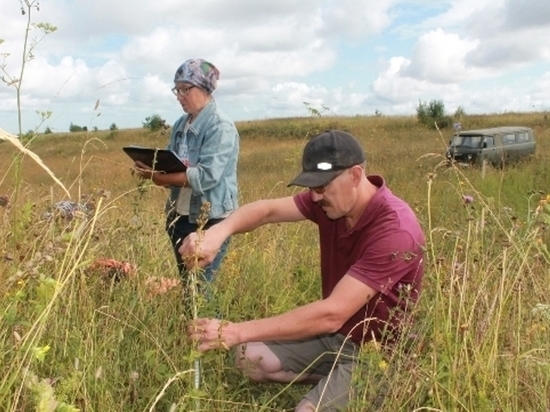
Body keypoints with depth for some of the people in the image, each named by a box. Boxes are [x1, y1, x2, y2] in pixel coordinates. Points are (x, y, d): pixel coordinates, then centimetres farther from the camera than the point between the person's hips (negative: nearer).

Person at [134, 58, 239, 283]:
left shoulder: (220, 126, -14)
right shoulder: (181, 124, 10)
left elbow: (206, 177, -24)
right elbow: (170, 164, 14)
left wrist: (161, 179, -26)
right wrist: (151, 168, -8)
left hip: (210, 219, -7)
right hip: (180, 215, 8)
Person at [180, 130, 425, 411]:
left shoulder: (395, 230, -31)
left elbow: (331, 314, -36)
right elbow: (267, 210, -9)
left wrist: (235, 332, -36)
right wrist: (217, 233, -32)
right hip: (334, 332, 7)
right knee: (250, 358, 0)